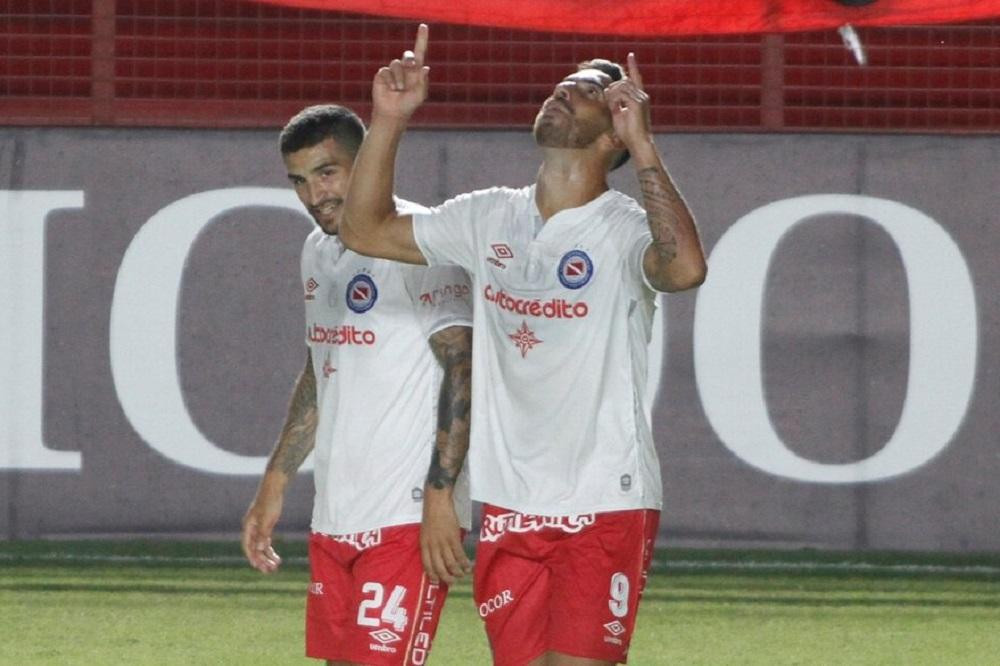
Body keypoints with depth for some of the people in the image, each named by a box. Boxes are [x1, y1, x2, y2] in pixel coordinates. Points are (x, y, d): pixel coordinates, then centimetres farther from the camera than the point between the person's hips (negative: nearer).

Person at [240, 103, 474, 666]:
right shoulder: (318, 251, 16)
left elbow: (462, 367, -16)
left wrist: (440, 494, -22)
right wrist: (274, 486, 24)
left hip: (407, 515, -9)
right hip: (334, 515, 9)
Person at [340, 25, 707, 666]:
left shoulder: (623, 228, -10)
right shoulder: (490, 218, 9)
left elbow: (685, 268, -32)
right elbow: (367, 229, 15)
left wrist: (643, 146, -30)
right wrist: (388, 121, 3)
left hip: (605, 509, -6)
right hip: (509, 509, 6)